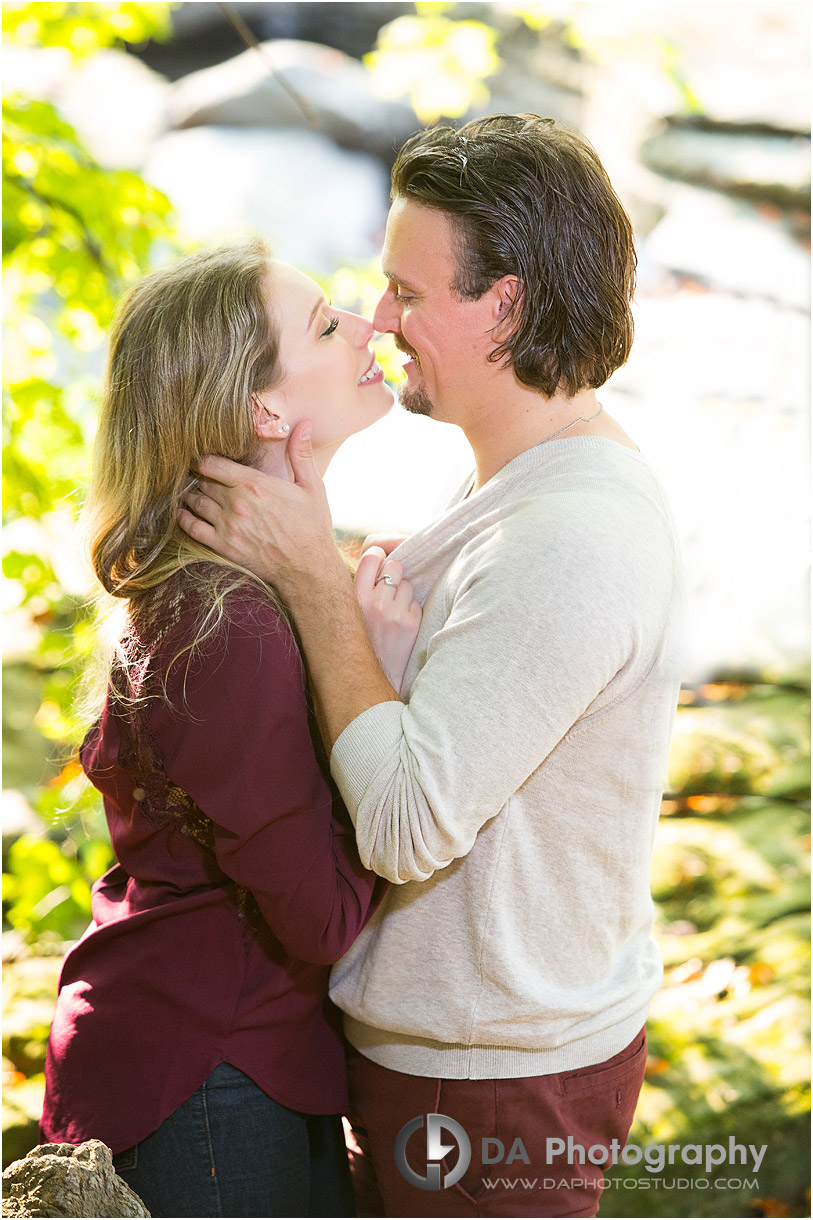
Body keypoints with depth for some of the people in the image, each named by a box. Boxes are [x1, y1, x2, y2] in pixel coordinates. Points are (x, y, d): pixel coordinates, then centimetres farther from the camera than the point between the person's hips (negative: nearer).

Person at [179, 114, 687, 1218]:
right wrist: (360, 594, -1)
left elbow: (408, 825, -29)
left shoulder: (570, 542, -28)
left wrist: (313, 575, -23)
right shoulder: (523, 485, 7)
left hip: (495, 1085, -9)